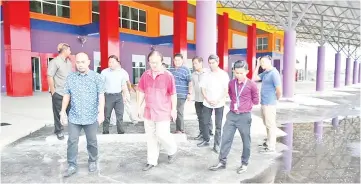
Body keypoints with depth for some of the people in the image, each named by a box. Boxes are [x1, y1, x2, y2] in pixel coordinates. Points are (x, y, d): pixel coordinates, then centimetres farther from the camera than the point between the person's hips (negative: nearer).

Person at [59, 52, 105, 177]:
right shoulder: (70, 78, 4)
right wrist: (63, 111, 5)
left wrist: (101, 112, -18)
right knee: (72, 141, 6)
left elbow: (101, 96, -9)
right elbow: (67, 95, 8)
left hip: (91, 117, -2)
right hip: (74, 117, 3)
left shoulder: (97, 77, -4)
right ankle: (72, 165, 20)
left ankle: (93, 162, 31)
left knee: (92, 141, 12)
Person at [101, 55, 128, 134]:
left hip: (119, 96, 2)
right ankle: (105, 132, 19)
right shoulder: (104, 72, -3)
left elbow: (124, 85, 13)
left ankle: (121, 132, 17)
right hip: (108, 96, -2)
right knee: (107, 115, 6)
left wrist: (124, 96, 14)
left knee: (120, 115, 6)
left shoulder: (121, 72, 5)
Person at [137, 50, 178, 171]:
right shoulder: (145, 75, 1)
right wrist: (139, 107, 8)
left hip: (163, 112, -4)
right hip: (148, 112, 4)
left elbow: (173, 94, -6)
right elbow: (141, 92, 9)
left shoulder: (168, 76, -11)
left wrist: (174, 109, -4)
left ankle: (172, 150, 29)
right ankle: (152, 161, 26)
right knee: (150, 137, 12)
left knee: (162, 135, -2)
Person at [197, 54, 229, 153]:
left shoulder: (224, 74, -3)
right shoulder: (206, 74, 4)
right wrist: (208, 100, -9)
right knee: (205, 122, 8)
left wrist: (218, 101, -14)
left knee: (218, 125, 3)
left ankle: (217, 144, 12)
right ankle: (206, 140, 26)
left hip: (219, 104, -2)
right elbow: (203, 89, 4)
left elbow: (226, 90, -4)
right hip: (207, 103, 3)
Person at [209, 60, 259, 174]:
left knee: (246, 141, 10)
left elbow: (256, 101, 3)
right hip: (231, 115, 4)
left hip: (244, 116, -3)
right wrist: (235, 102, 10)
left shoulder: (252, 85, -9)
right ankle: (222, 162, 19)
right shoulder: (231, 83, 3)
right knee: (225, 138, 6)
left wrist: (245, 104, 4)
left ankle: (244, 164, 27)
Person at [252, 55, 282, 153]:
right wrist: (257, 66, 8)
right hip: (263, 103, 9)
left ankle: (271, 147, 9)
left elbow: (279, 91, -17)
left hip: (269, 104, -9)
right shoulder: (265, 73, 11)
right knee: (267, 124, 19)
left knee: (270, 125, 0)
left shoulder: (274, 73, -16)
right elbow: (254, 78, 12)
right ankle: (268, 142, 33)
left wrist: (275, 99, 0)